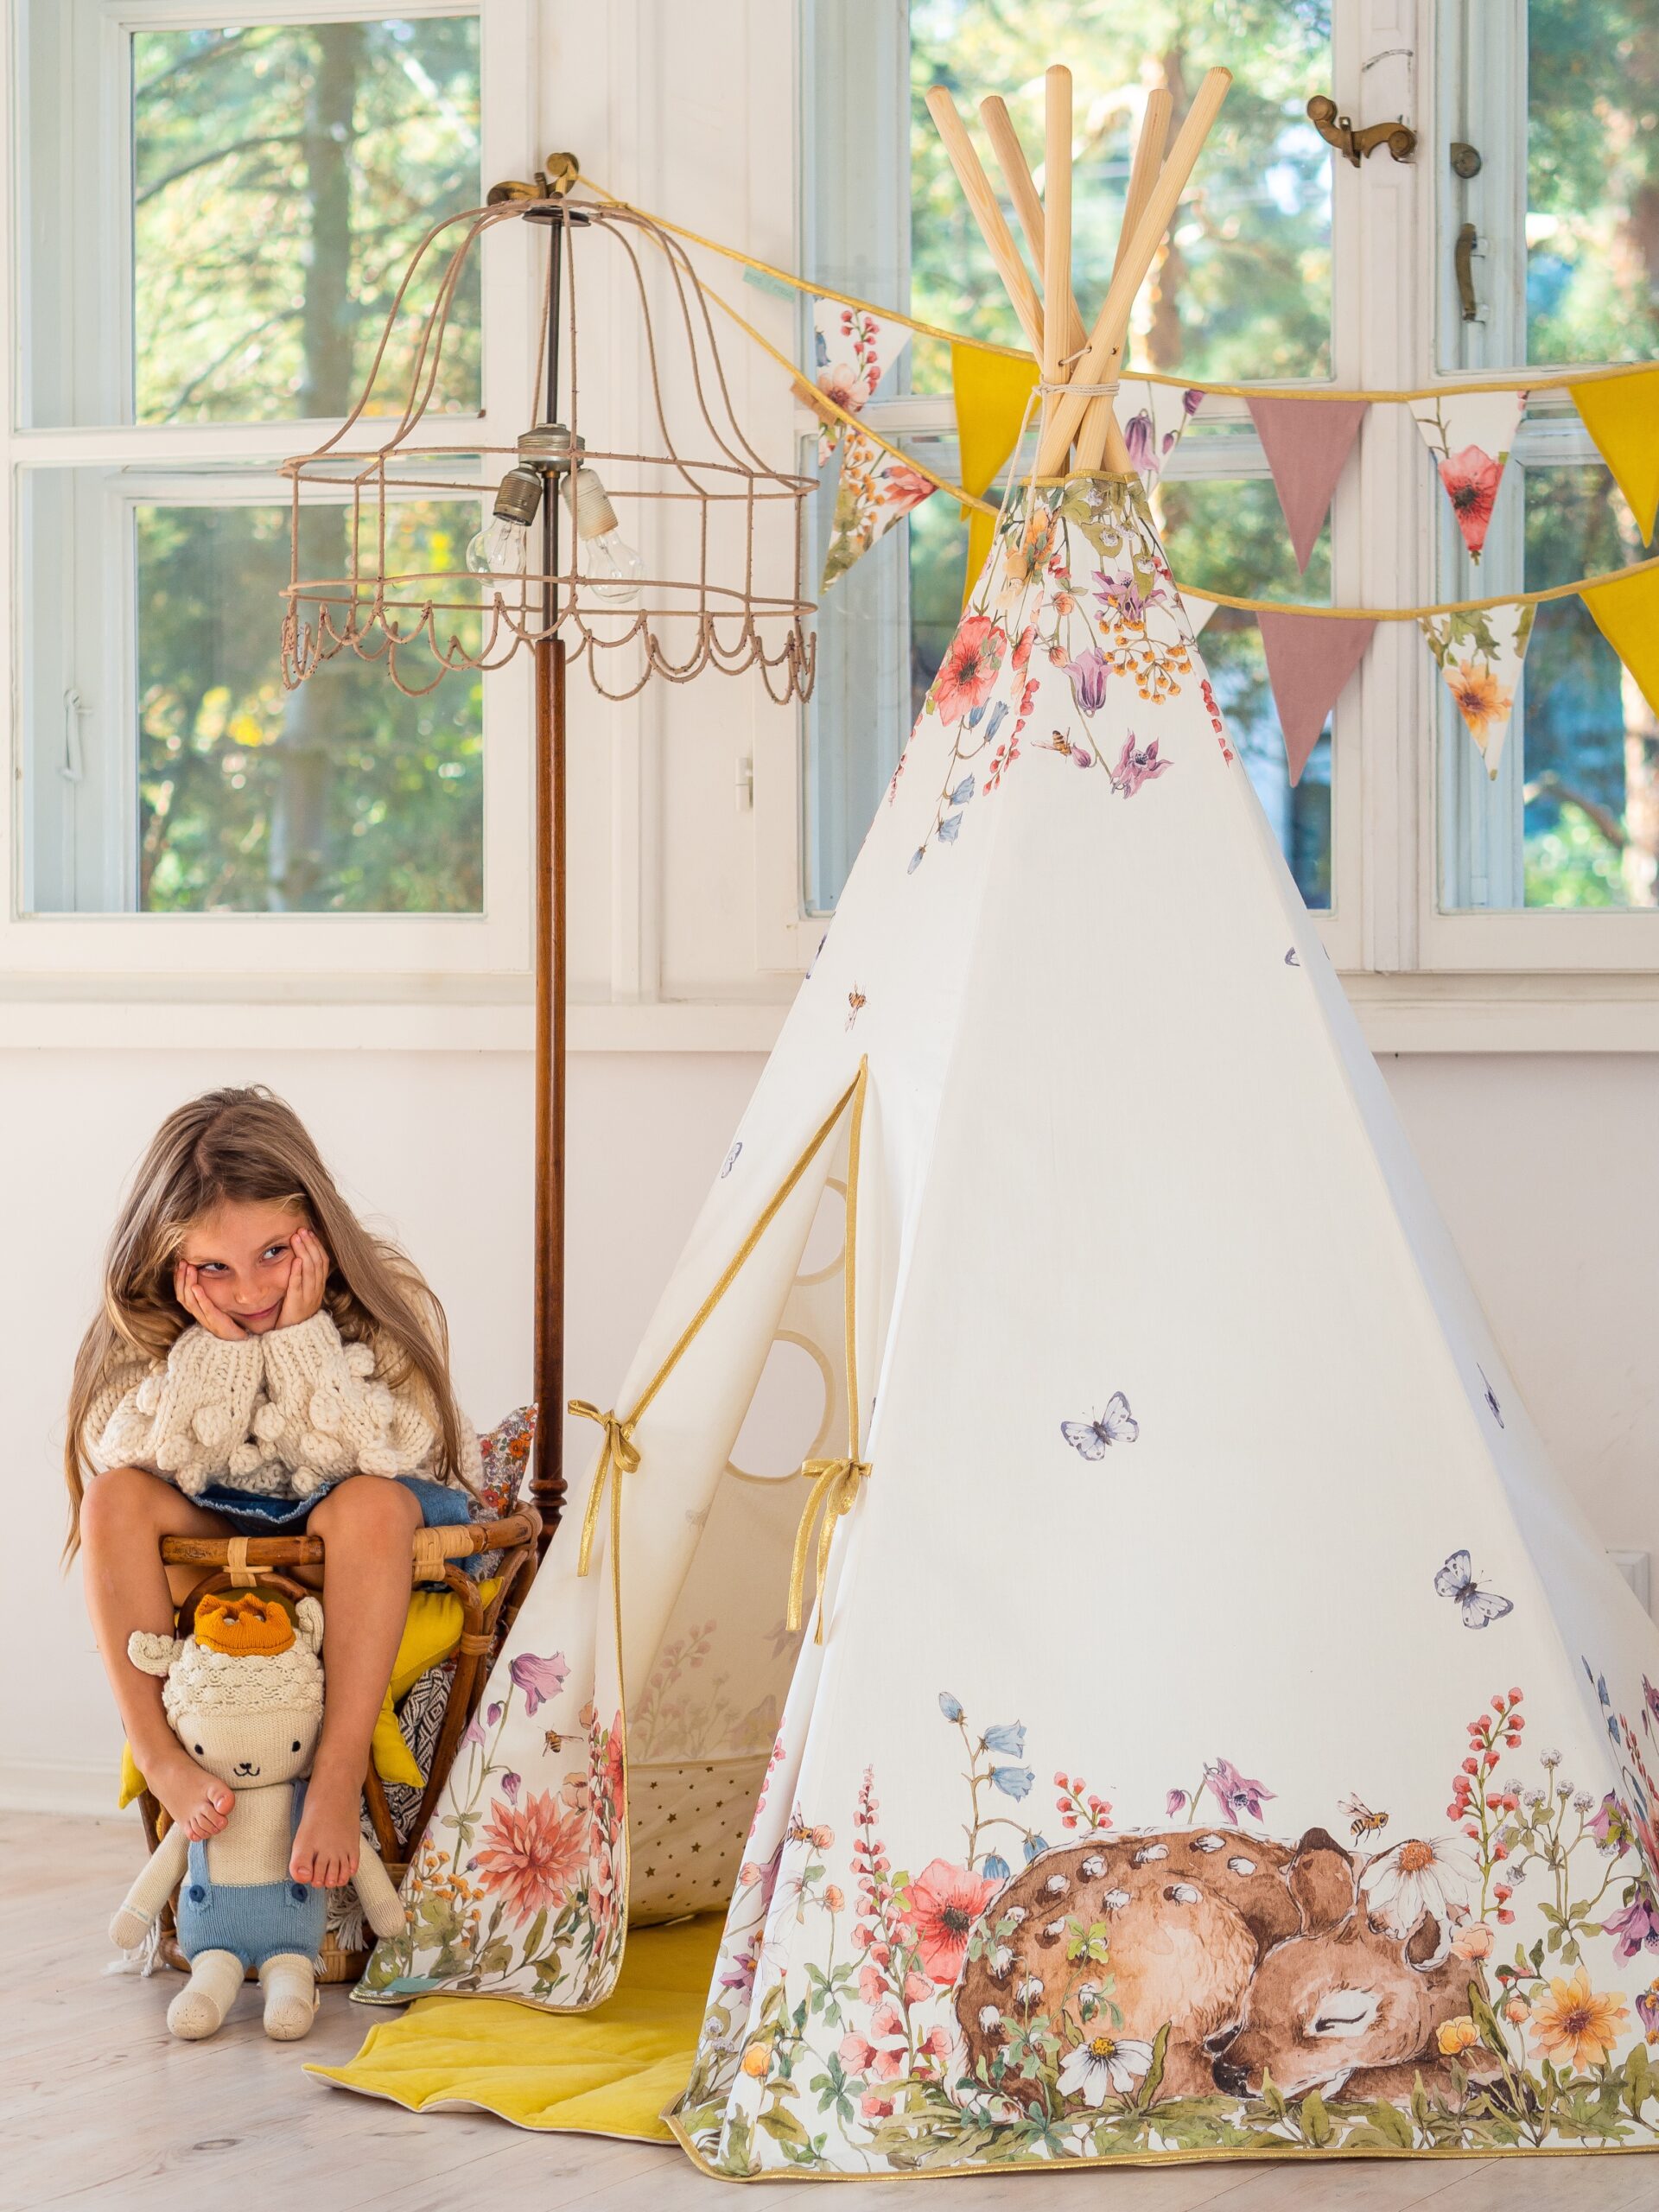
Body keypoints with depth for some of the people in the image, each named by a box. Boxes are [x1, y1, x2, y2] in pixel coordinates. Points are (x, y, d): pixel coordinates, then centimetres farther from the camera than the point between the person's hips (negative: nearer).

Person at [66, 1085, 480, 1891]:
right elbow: (134, 1473, -20)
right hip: (218, 1539, 3)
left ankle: (339, 1771, -37)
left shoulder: (388, 1298, -17)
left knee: (369, 1502, -36)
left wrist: (303, 1334, -30)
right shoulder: (148, 1325, -10)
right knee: (115, 1496, -25)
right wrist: (216, 1346, -28)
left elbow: (376, 1466, -25)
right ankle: (161, 1758, -30)